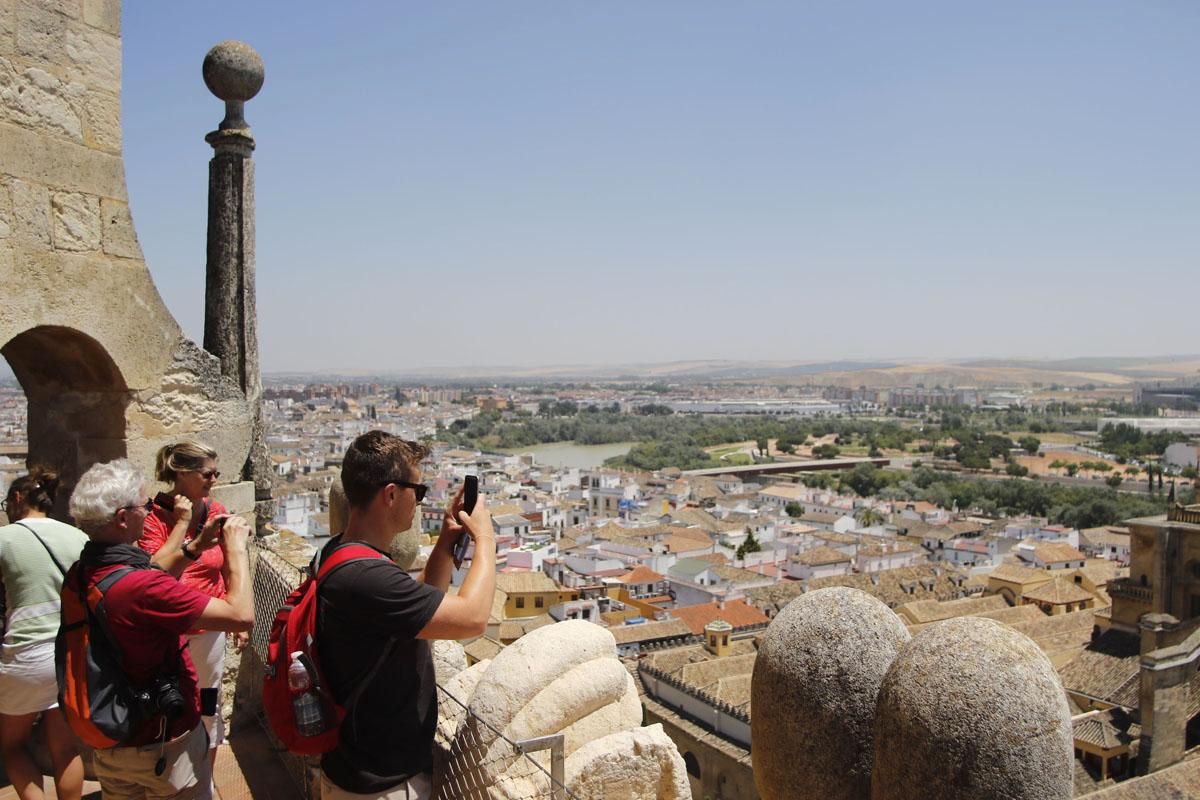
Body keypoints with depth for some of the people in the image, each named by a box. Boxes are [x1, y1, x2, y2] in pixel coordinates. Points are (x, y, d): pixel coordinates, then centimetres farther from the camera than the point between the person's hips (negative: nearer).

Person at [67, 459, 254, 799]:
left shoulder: (85, 571, -6)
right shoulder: (141, 588, -32)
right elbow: (242, 615, -32)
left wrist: (200, 545, 6)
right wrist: (235, 546, -20)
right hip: (164, 747, -8)